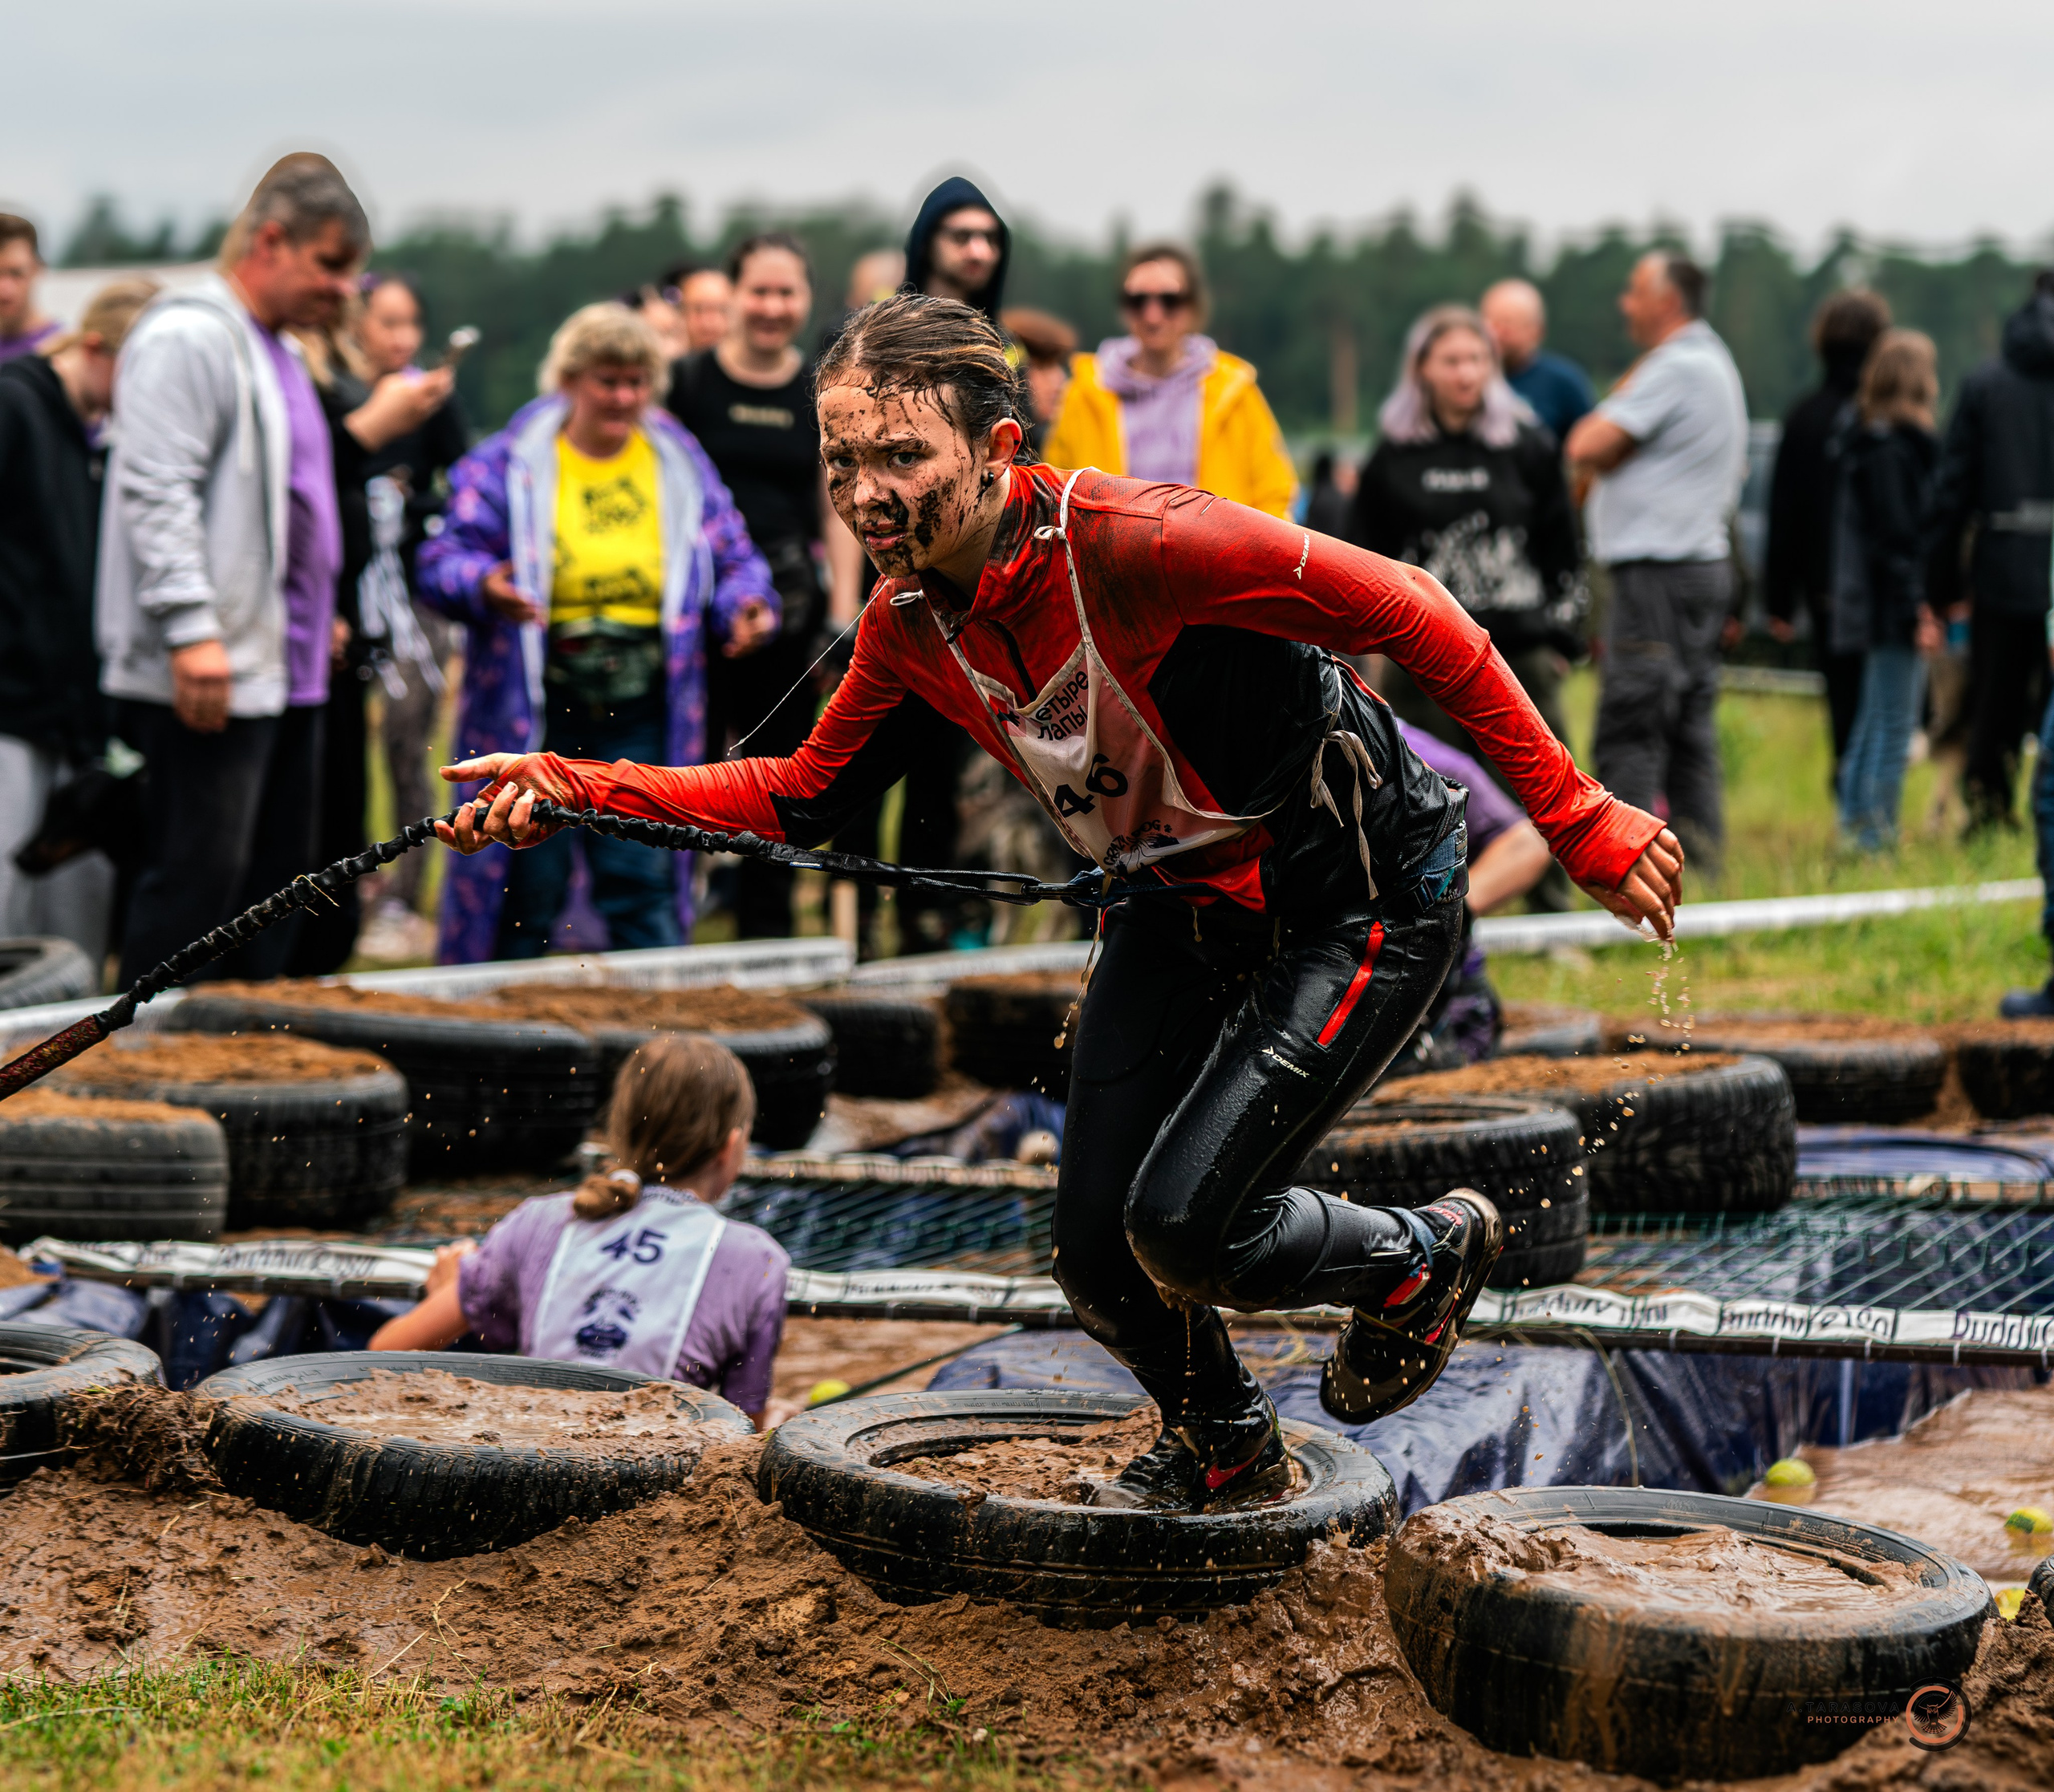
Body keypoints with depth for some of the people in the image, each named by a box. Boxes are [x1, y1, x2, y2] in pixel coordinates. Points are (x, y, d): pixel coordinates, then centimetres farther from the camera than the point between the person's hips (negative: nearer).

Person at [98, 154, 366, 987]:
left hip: (284, 669, 10)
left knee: (276, 879, 12)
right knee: (197, 878, -8)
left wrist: (319, 616, 24)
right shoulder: (190, 337, -11)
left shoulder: (279, 351, 20)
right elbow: (156, 491, -19)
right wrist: (192, 630, -25)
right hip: (211, 671, -10)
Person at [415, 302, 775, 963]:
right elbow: (444, 560, -4)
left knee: (645, 882, -2)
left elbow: (733, 562, 14)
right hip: (531, 709, -2)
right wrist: (485, 586, -25)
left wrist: (746, 608, -8)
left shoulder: (683, 468, 11)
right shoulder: (509, 463, 1)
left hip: (641, 713, 2)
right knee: (525, 889, 3)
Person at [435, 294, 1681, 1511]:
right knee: (1097, 1248, 4)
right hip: (1183, 910, 7)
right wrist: (571, 787, -6)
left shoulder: (1137, 542, -31)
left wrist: (1579, 823, -23)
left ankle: (1427, 1259, 16)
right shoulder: (911, 624, -8)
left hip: (1366, 907, -7)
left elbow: (1412, 617, -26)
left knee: (1183, 1225, -16)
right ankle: (1225, 1451, 36)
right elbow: (804, 796, 6)